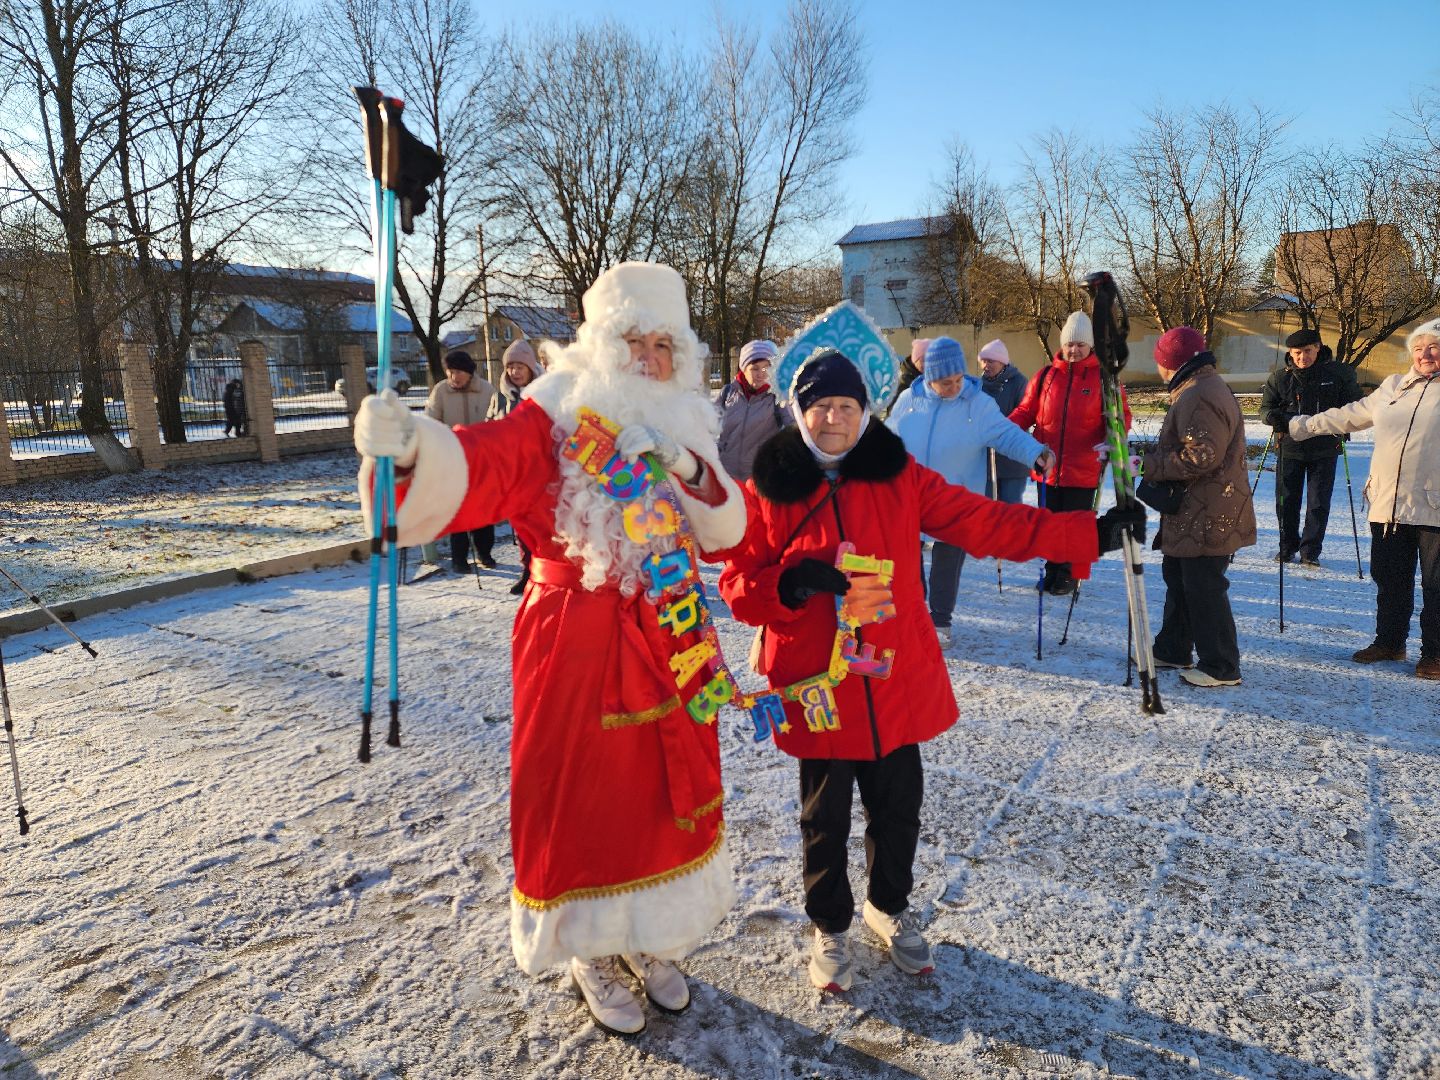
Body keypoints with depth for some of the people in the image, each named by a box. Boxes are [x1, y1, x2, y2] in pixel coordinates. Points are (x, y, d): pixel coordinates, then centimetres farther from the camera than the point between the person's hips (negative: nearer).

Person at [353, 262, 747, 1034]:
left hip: (669, 642, 5)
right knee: (583, 798, 6)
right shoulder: (552, 420, -9)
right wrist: (412, 447, -51)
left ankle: (648, 939, 39)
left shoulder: (682, 427, 7)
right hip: (575, 645, -5)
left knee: (667, 791, 15)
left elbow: (726, 530, 0)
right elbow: (480, 465, -29)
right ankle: (591, 953, 31)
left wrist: (688, 469, -19)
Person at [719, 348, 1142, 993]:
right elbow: (739, 588, -5)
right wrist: (795, 583, -26)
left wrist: (1093, 534, -7)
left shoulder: (900, 479, 0)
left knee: (898, 809, 17)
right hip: (817, 688, -2)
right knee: (826, 818, 13)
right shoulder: (767, 493, -5)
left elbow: (988, 523, -3)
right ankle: (830, 928, 38)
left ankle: (889, 907, 45)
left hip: (897, 681, 2)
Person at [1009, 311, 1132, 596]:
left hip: (1083, 470, -3)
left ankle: (1068, 575, 23)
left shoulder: (1104, 377, -1)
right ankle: (1053, 570, 29)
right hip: (1047, 466, 3)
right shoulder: (1046, 375, 6)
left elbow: (1120, 416, 0)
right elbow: (1025, 411, 8)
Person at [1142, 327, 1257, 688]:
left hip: (1206, 518, -11)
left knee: (1204, 591, -3)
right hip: (1193, 514, 11)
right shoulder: (1206, 387, 15)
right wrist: (1150, 459, 11)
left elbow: (1201, 458, -26)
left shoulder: (1198, 398, -21)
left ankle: (1221, 668, 7)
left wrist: (1147, 466, -20)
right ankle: (1173, 650, 33)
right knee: (1178, 578, 20)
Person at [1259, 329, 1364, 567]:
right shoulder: (1279, 377, 0)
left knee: (1319, 503, 3)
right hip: (1289, 448, 1)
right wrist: (1273, 416, -21)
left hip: (1324, 449, -1)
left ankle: (1310, 551, 15)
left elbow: (1356, 403, 7)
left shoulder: (1338, 373, -1)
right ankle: (1288, 547, 24)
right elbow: (1265, 407, 3)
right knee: (1286, 500, 7)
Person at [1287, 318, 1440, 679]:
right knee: (1388, 578, 14)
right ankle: (1389, 641, 28)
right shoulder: (1392, 387, 16)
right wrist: (1300, 427, 26)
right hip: (1388, 505, 5)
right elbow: (1348, 416, 24)